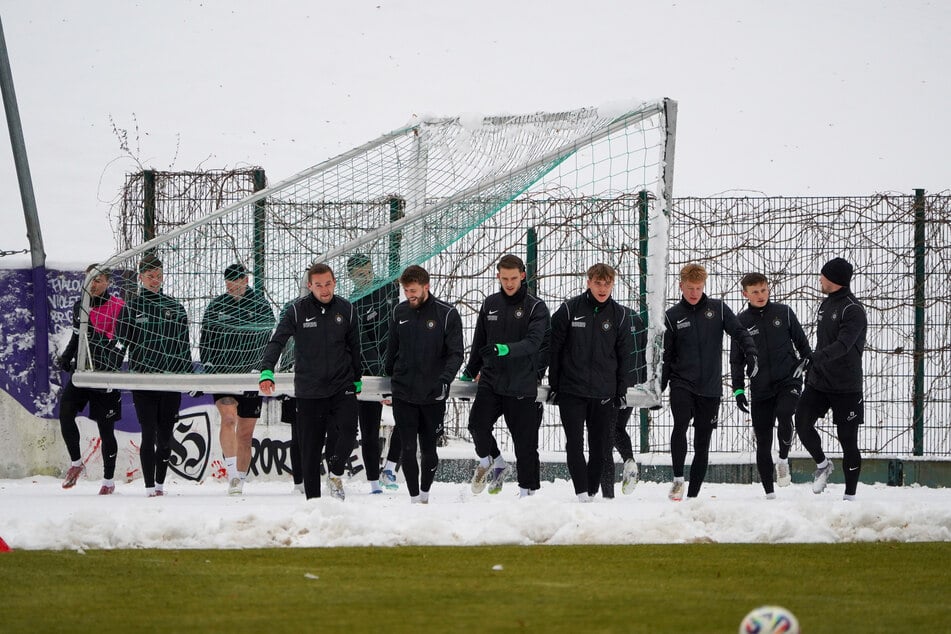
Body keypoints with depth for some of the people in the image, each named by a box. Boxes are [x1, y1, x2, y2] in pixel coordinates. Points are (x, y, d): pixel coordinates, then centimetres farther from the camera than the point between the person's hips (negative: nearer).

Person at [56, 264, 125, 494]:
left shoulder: (118, 308, -6)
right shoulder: (80, 305, 11)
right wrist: (66, 357, 7)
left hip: (106, 374, -4)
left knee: (105, 428, 2)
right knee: (65, 411, -17)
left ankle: (109, 481, 15)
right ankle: (76, 463, 0)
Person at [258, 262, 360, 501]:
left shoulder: (346, 309, 4)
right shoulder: (298, 310, -5)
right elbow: (277, 342, -12)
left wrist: (356, 379, 23)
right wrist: (266, 371, -28)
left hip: (341, 385, 1)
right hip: (309, 390, -1)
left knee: (348, 430, -22)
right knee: (310, 447, 1)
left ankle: (335, 474, 4)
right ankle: (313, 499, 13)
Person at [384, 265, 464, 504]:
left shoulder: (447, 314, -6)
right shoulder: (399, 313, 5)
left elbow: (456, 354, -8)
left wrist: (444, 379, -23)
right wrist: (389, 376, 18)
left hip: (433, 396, -2)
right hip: (403, 394, 2)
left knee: (428, 450, 8)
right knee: (408, 450, -3)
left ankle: (425, 495, 27)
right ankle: (414, 498, 5)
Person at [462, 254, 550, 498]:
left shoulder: (536, 308, -3)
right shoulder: (490, 304, 11)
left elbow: (533, 343, -18)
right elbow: (479, 341, 24)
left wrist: (507, 349, -34)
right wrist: (471, 370, 27)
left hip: (522, 386, -3)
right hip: (491, 381, 3)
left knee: (525, 442, -1)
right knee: (477, 424, -17)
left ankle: (529, 491, 9)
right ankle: (495, 464, 9)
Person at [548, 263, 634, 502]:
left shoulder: (620, 315, 4)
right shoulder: (570, 310, -2)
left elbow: (625, 356, 9)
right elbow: (554, 348, 2)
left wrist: (621, 391, 5)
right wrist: (553, 385, 0)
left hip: (604, 393, 2)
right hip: (572, 390, -2)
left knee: (599, 446, 5)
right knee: (575, 444, -10)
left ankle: (592, 491, 16)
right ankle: (581, 493, -13)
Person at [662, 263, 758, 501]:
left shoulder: (718, 308, 5)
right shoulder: (673, 316, 5)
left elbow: (739, 332, -1)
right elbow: (666, 356, 8)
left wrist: (750, 354, -20)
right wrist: (658, 388, 4)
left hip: (711, 387, 1)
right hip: (682, 383, -1)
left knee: (702, 444, 4)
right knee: (681, 423, -27)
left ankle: (693, 494, 11)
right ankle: (678, 479, -18)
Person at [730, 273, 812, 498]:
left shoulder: (783, 313, 3)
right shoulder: (742, 321, 4)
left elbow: (802, 344, 11)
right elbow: (736, 359, 9)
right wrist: (738, 389, 2)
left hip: (789, 380, -1)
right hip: (760, 389, 1)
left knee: (784, 415, -30)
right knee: (763, 442, 1)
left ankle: (783, 460, -5)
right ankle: (769, 492, 10)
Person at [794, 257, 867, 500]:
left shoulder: (853, 310, -13)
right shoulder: (825, 305, 14)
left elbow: (843, 344, -26)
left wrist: (815, 358, -38)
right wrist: (811, 370, 23)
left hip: (846, 386, -7)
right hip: (818, 382, 7)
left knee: (847, 439, -2)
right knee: (802, 423, -9)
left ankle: (850, 495, 4)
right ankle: (822, 465, 15)